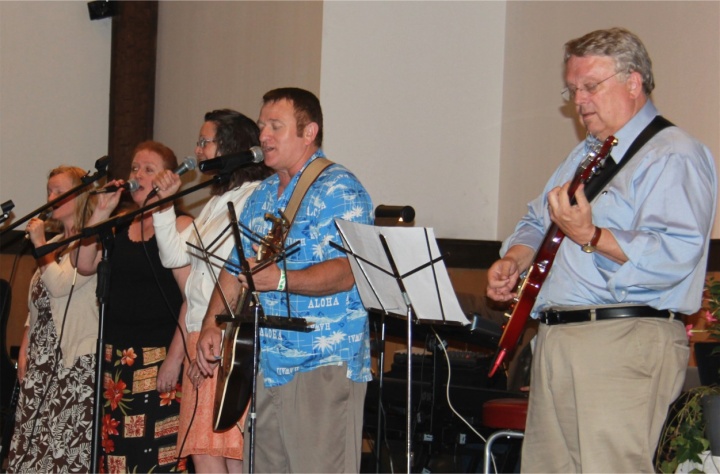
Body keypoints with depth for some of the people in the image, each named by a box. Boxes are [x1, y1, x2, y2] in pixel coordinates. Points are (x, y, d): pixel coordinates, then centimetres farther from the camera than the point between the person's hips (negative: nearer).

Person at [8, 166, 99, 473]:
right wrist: (25, 349, 15)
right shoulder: (54, 244, 18)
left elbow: (60, 283, -18)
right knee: (33, 431, 4)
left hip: (75, 356, -8)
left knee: (67, 434, -11)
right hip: (42, 355, 8)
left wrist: (40, 243, -8)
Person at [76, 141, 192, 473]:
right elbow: (86, 265, 3)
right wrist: (101, 212, 1)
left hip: (158, 356, -6)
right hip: (116, 356, 6)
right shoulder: (121, 226, 15)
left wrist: (174, 358, -18)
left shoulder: (179, 225, -5)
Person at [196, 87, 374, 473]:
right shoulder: (261, 196, 18)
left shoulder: (338, 191, -9)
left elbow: (346, 272, -21)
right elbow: (234, 268, 23)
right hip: (266, 365, 8)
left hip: (323, 367, -8)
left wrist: (281, 280, -33)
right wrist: (211, 325, 9)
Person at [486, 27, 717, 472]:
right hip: (555, 340, 9)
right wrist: (513, 260, 12)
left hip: (625, 341, -9)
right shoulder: (584, 155, 23)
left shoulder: (674, 156, -7)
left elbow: (675, 256, -20)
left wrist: (590, 237, -29)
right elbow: (537, 222, 33)